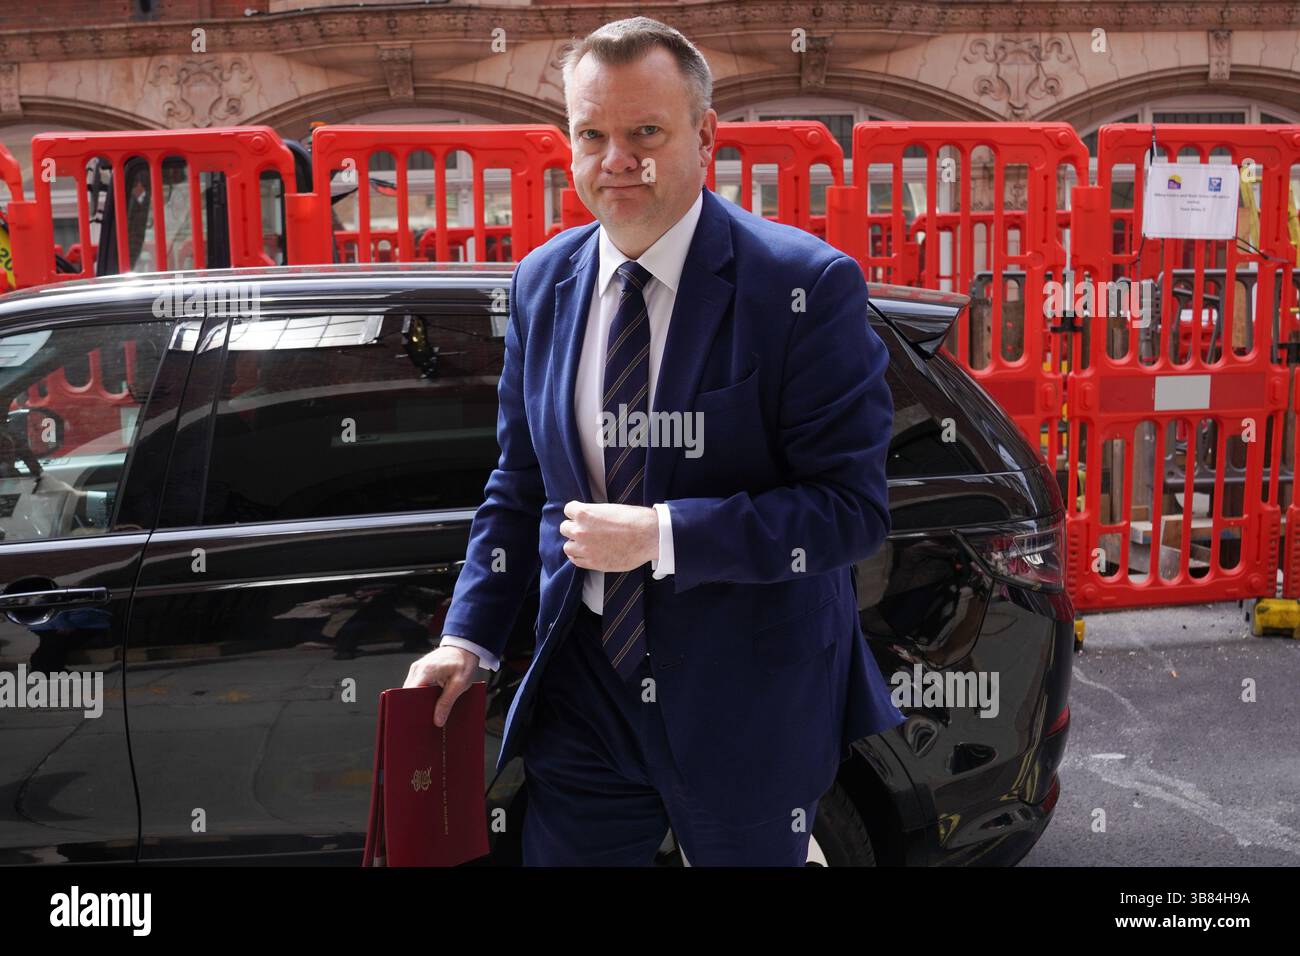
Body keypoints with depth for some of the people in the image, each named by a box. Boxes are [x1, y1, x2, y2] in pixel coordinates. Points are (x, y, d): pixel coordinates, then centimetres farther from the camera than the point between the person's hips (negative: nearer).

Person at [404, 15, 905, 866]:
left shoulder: (806, 284, -15)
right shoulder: (543, 283, 2)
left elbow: (852, 506, -18)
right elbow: (520, 487, 10)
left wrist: (663, 535, -24)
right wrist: (467, 639, 2)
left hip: (748, 704, -3)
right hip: (585, 694, 4)